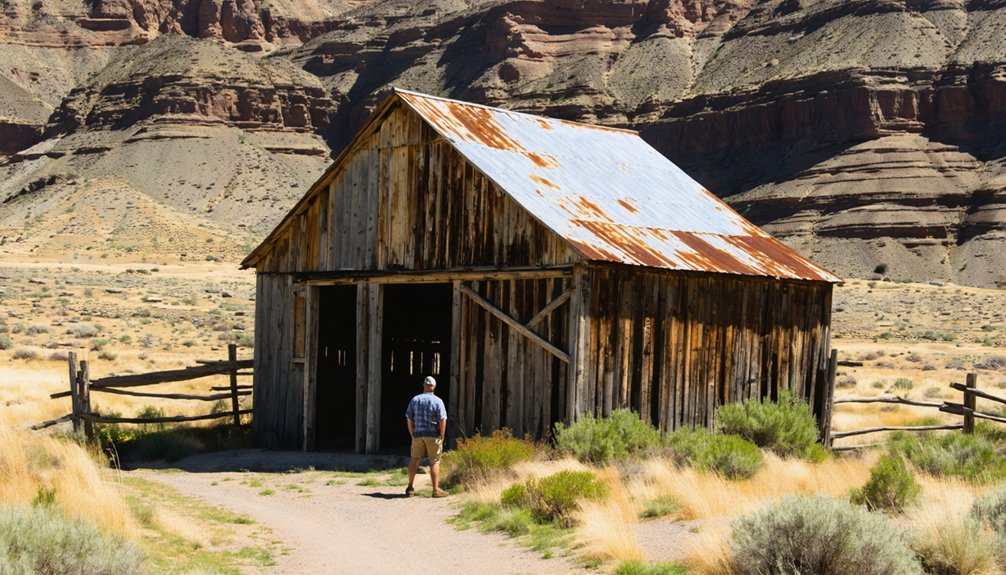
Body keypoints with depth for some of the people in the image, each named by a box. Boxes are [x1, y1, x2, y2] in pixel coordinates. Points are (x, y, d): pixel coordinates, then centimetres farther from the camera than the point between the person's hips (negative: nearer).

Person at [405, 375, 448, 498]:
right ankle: (436, 490, -1)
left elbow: (409, 419, 5)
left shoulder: (415, 400, 5)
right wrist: (442, 436, -2)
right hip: (433, 435, -3)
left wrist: (412, 435, 12)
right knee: (435, 462, 1)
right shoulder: (437, 401, -7)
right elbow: (442, 421, -11)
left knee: (414, 460, 13)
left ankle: (410, 487, 15)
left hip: (418, 434, 3)